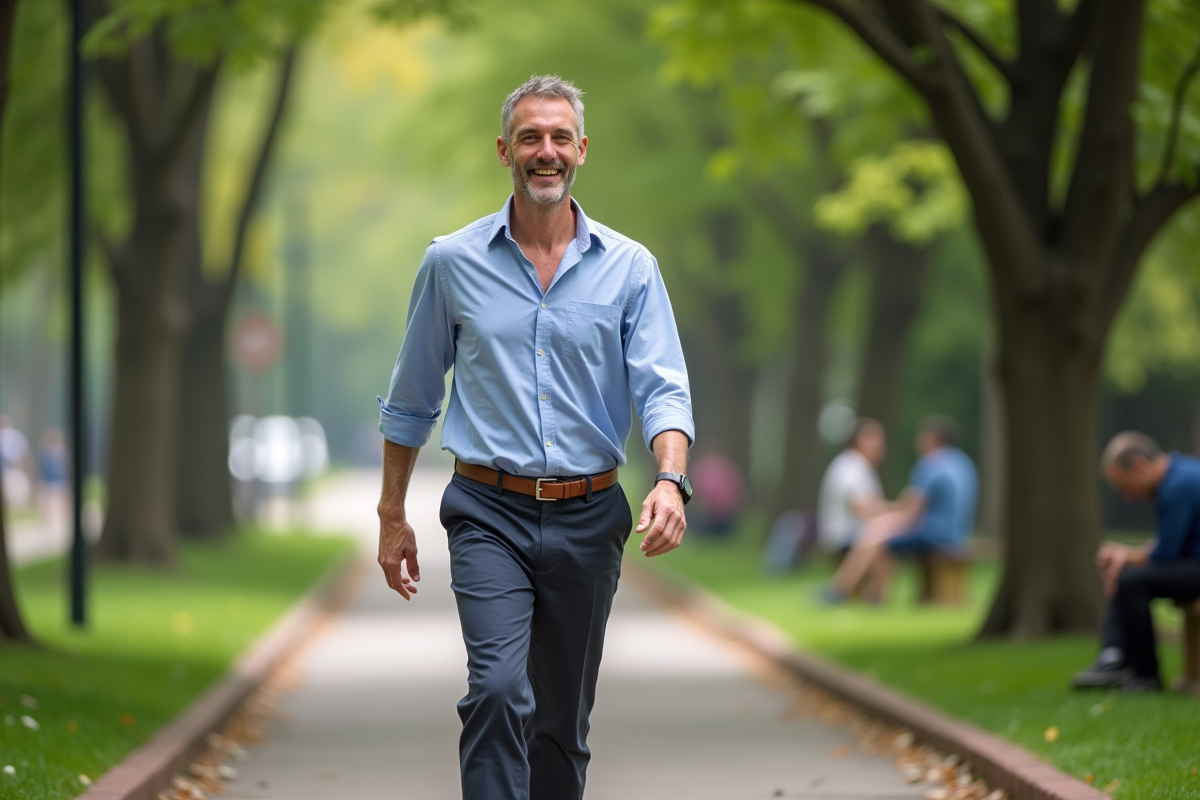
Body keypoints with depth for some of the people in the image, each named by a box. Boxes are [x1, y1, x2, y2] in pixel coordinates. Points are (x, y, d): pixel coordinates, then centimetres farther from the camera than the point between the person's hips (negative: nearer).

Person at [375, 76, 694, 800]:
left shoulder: (630, 268, 2)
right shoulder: (453, 264, 2)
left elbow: (663, 388, -7)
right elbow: (411, 400, 11)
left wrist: (671, 481, -26)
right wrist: (392, 515, 12)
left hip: (588, 520, 2)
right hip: (490, 514, -2)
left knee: (563, 720, 10)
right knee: (498, 690, -21)